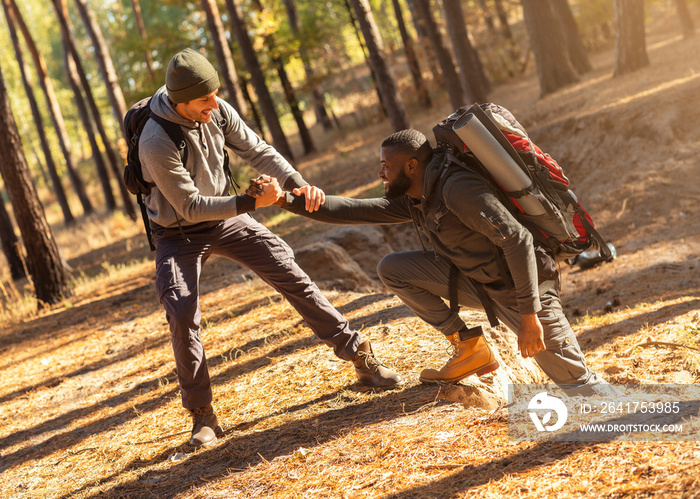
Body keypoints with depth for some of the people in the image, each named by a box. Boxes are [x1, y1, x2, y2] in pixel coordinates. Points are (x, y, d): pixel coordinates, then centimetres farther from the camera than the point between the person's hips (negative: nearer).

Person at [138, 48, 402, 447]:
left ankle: (361, 357, 7)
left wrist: (298, 183, -23)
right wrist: (251, 202, -33)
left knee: (291, 275, -2)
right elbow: (191, 207, -27)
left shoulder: (216, 111, -15)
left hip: (226, 217, 5)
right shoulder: (156, 144, -31)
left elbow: (256, 150, -7)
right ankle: (203, 414, -2)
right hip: (181, 233, -5)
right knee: (182, 315, -19)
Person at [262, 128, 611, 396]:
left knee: (576, 384, -17)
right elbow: (355, 210, 4)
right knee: (392, 269, 1)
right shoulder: (413, 202, 4)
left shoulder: (457, 188, -25)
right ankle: (470, 349, 5)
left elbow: (517, 240, -29)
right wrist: (286, 199, -4)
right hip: (477, 281, 9)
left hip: (525, 286, -9)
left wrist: (529, 314, -30)